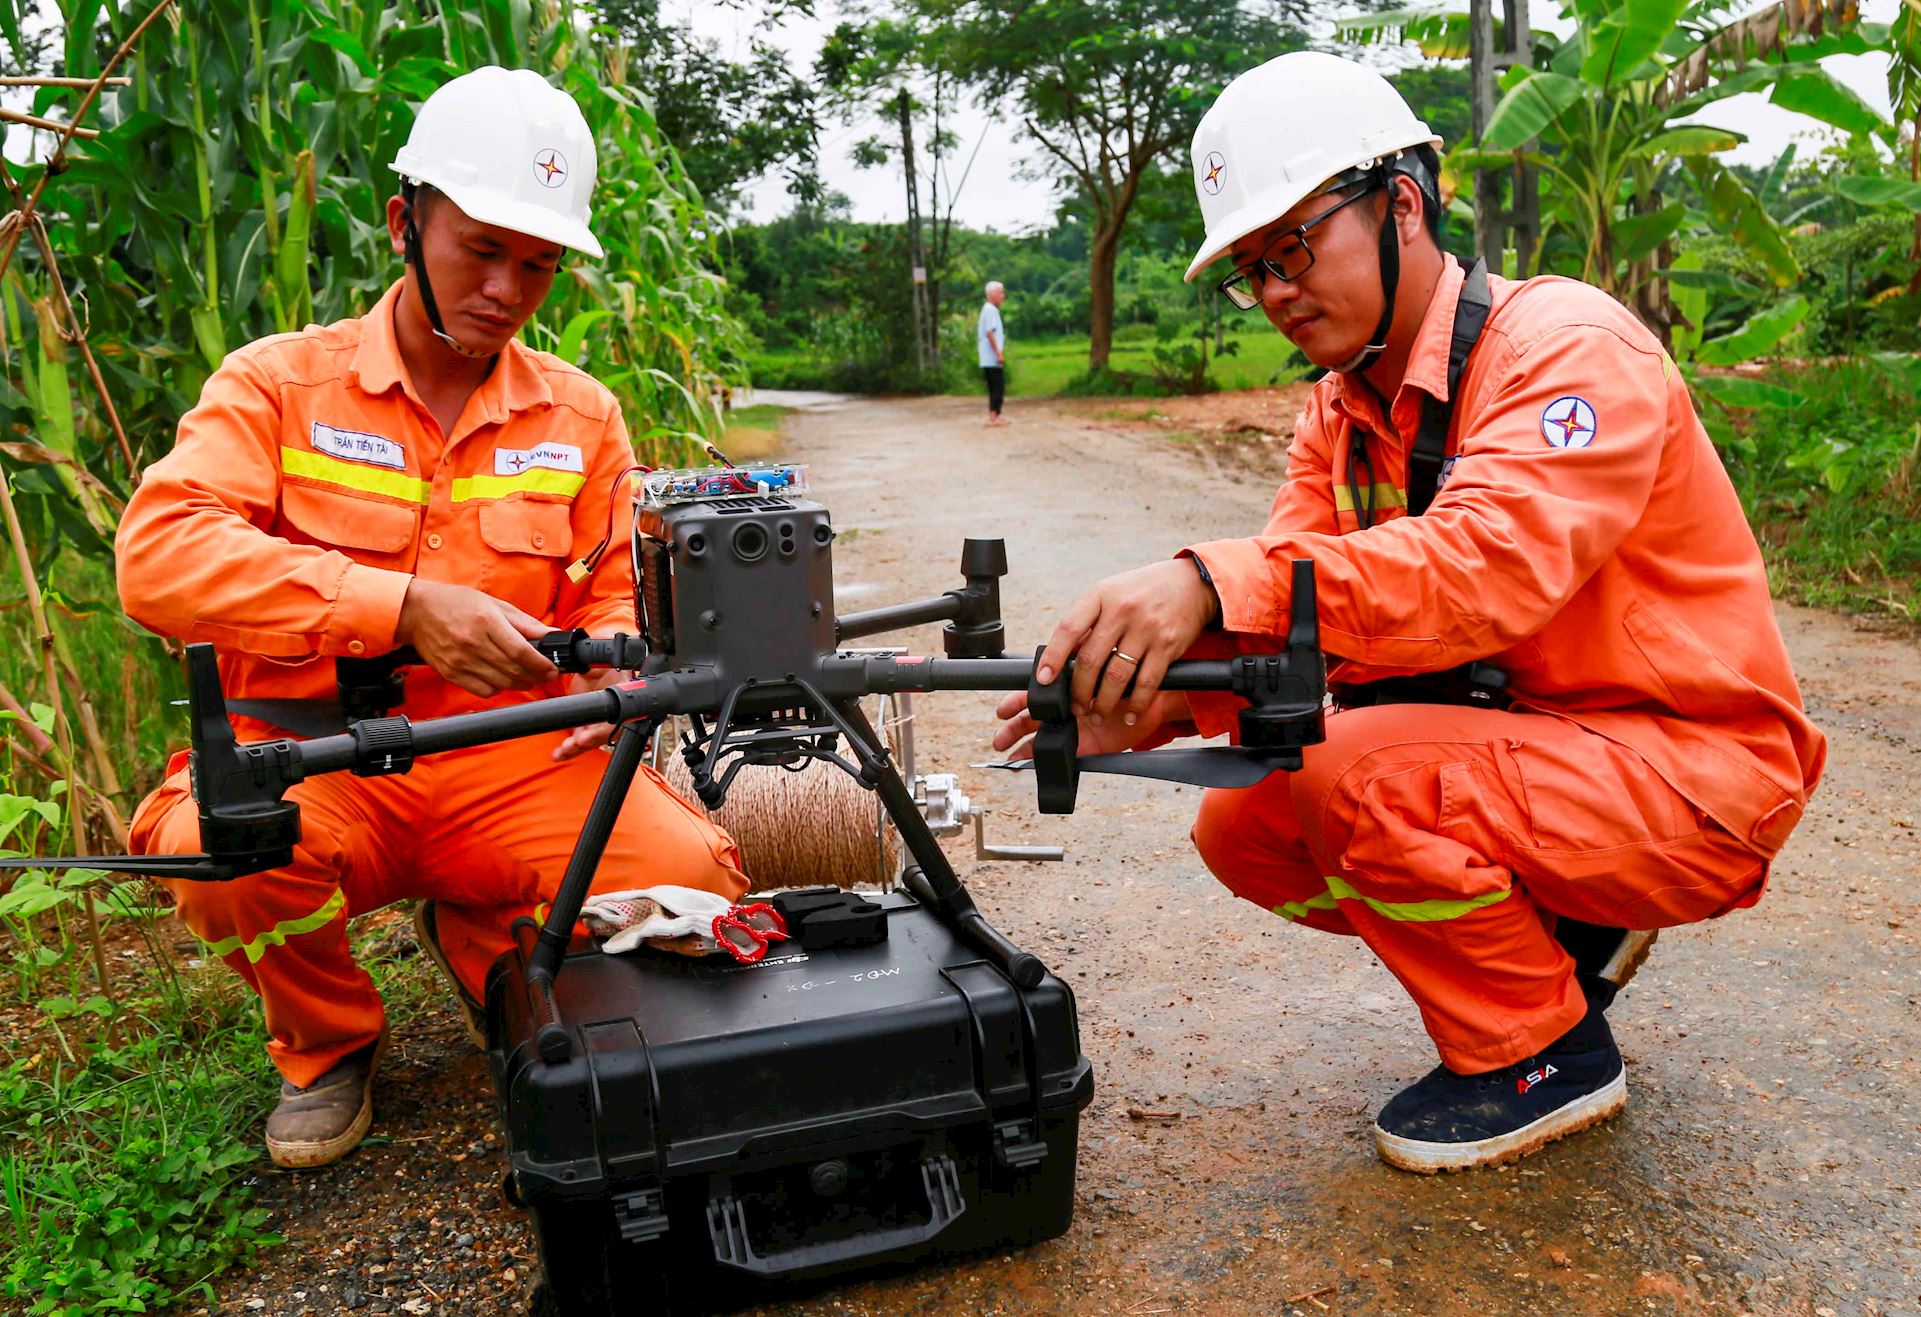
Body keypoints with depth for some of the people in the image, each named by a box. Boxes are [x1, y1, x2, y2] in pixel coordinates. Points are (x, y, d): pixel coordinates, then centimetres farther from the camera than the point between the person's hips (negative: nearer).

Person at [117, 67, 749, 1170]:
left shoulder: (583, 416, 9)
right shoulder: (280, 383, 0)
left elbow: (618, 594, 13)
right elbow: (160, 558, -16)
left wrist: (616, 661, -13)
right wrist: (406, 607, -27)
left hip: (511, 764, 2)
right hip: (312, 757, -1)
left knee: (696, 876, -23)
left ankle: (483, 942, 13)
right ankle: (329, 1042, 3)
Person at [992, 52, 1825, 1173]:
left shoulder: (1570, 345, -19)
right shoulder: (1341, 418, 6)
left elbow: (1493, 561, -38)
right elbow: (1287, 618, -4)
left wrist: (1214, 581, -49)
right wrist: (1156, 698, -25)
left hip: (1693, 781, -8)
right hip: (1516, 748, 8)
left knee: (1358, 774, -30)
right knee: (1244, 826, -5)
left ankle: (1547, 1055, -4)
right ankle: (1558, 931, 12)